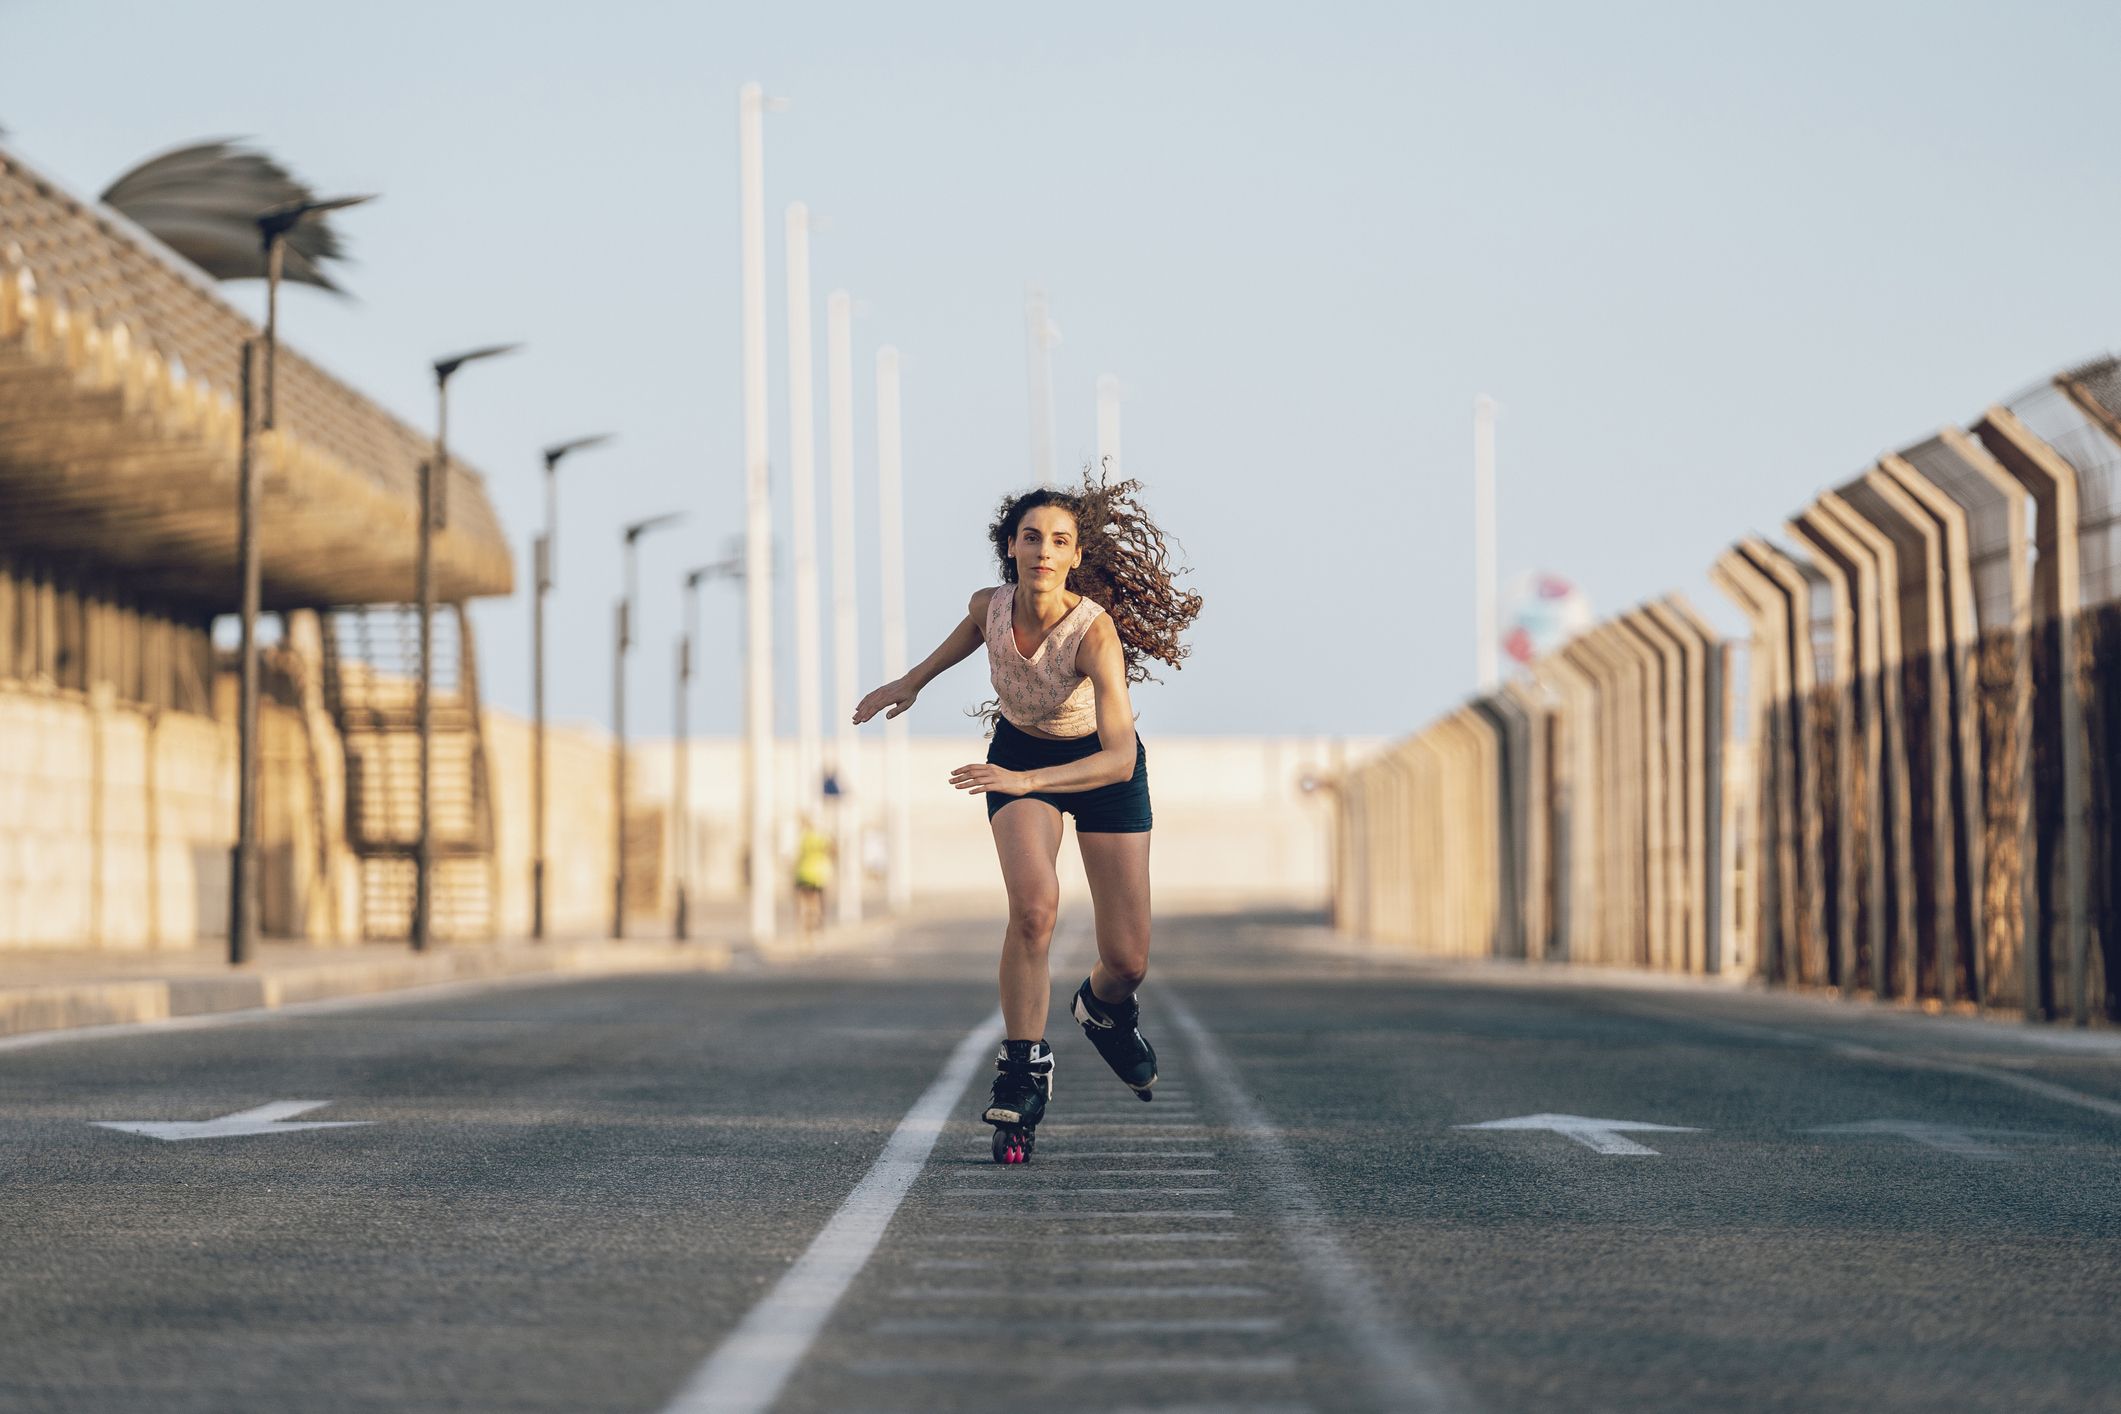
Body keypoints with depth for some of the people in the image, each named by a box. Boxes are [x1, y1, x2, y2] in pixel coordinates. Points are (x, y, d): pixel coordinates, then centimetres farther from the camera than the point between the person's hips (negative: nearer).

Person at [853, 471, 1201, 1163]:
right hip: (1019, 751, 2)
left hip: (1100, 765, -2)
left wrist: (1026, 782, -49)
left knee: (1127, 961, -2)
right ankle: (1023, 1069, -14)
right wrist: (912, 681, 18)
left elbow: (1122, 757, -40)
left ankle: (1103, 1008, 37)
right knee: (1034, 904, -28)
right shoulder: (991, 604, -21)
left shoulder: (1095, 630, -34)